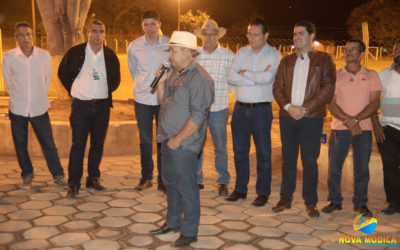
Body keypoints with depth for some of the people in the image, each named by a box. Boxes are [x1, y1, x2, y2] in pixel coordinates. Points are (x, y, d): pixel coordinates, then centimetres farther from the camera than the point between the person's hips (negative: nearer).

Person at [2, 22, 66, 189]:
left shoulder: (44, 56, -3)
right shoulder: (8, 57, -5)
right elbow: (8, 83, 6)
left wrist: (39, 98, 11)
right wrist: (19, 99, 9)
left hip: (39, 108, 0)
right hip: (18, 109, 0)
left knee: (48, 143, 2)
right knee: (21, 145, 8)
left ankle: (58, 175, 16)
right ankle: (27, 176, 26)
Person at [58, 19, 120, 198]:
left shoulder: (110, 55, 4)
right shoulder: (75, 52, -2)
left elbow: (116, 79, 18)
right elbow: (62, 73, 10)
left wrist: (106, 92, 10)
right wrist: (73, 91, 7)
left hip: (102, 105, 3)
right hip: (81, 105, -2)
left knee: (98, 144, 9)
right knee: (78, 144, -4)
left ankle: (93, 178, 22)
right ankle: (73, 184, 3)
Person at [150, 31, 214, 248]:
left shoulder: (198, 78, -16)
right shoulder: (174, 73, 13)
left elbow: (197, 115, -20)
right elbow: (164, 102, 20)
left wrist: (178, 139, -18)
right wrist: (161, 82, 4)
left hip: (184, 143, -9)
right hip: (168, 140, 9)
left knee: (186, 187, 0)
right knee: (169, 182, 18)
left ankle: (189, 232, 12)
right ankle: (172, 222, 34)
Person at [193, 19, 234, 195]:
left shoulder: (228, 56, 2)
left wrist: (220, 93, 1)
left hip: (218, 108, -1)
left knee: (220, 147, 4)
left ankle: (223, 182, 17)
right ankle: (197, 179, 20)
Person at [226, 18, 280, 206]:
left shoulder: (273, 55, -1)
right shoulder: (241, 53, 9)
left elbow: (268, 77, -20)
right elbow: (231, 77, -5)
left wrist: (245, 73, -8)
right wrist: (258, 77, -12)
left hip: (261, 109, -4)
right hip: (240, 108, 4)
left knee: (263, 152, 3)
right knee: (239, 151, 10)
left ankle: (263, 192, 15)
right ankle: (240, 189, 24)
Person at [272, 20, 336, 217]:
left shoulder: (323, 60, 4)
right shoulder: (287, 61, 15)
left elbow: (328, 89, -5)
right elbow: (277, 88, 9)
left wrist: (305, 108, -14)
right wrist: (288, 106, -10)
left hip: (312, 118, -3)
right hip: (287, 116, 3)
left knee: (309, 161, 1)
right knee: (288, 159, 9)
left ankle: (311, 203, 12)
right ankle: (286, 199, 19)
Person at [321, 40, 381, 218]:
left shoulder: (371, 76, 6)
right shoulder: (336, 75, 6)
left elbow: (374, 103, -2)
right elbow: (331, 104, -2)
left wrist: (356, 119, -16)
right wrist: (347, 120, -16)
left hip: (364, 129, 0)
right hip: (339, 128, 0)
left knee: (362, 168, 4)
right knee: (334, 167, 0)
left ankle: (360, 203, 19)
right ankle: (334, 201, 16)